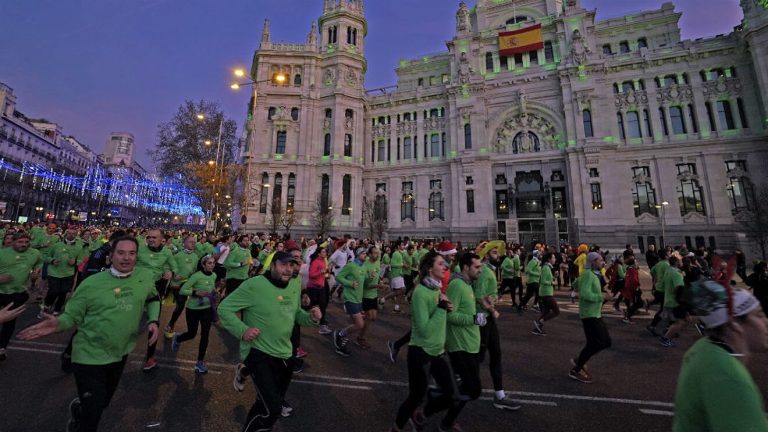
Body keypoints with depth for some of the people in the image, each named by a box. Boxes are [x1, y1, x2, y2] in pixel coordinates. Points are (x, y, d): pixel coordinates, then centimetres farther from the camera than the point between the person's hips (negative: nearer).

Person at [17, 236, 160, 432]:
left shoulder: (145, 277, -10)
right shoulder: (91, 283, -15)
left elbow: (153, 299, 6)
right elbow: (72, 316, -8)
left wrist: (153, 321, -7)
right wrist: (58, 324, -30)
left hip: (121, 353, 4)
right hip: (90, 356, -4)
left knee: (103, 403, 27)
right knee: (92, 416, 5)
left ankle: (79, 407, 60)